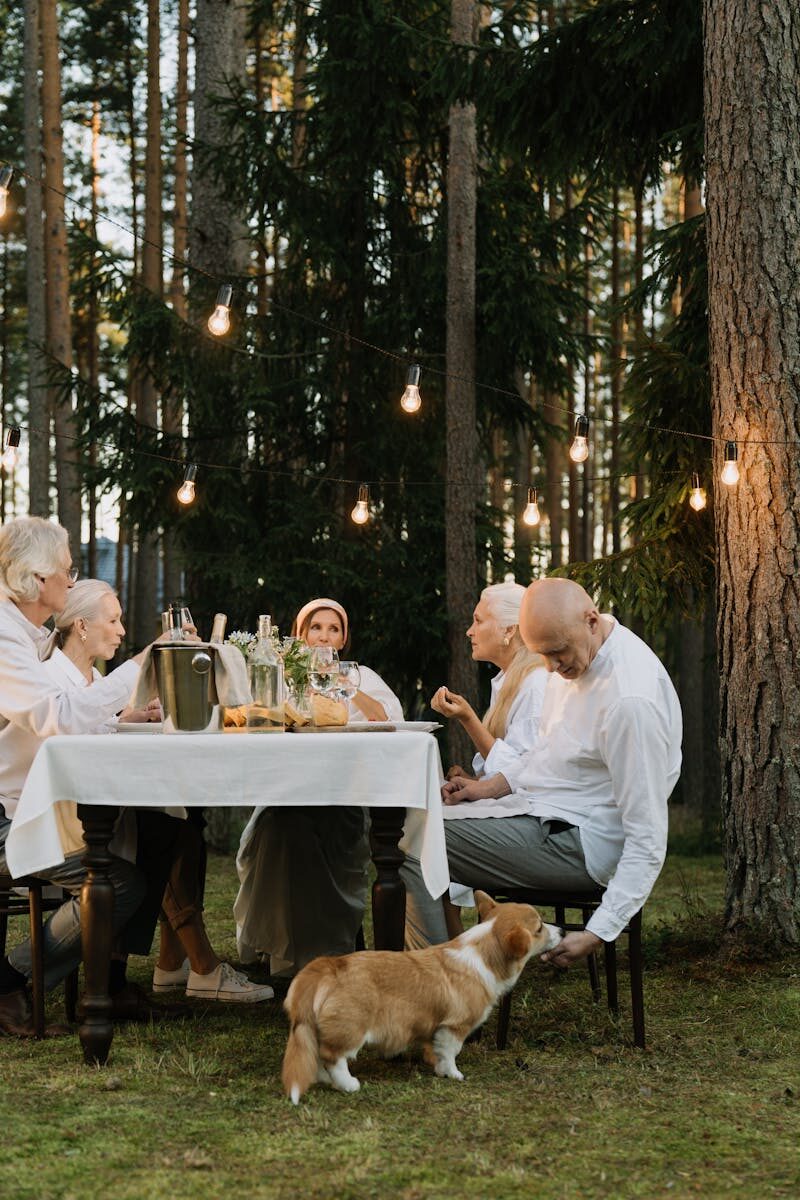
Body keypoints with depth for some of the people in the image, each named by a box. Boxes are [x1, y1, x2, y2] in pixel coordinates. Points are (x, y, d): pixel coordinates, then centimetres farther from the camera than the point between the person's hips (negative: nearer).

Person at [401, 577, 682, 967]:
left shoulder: (631, 699, -28)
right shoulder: (574, 652, 2)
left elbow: (647, 841, -26)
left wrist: (598, 932, -30)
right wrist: (489, 786, 6)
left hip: (578, 843, -10)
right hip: (546, 818, 10)